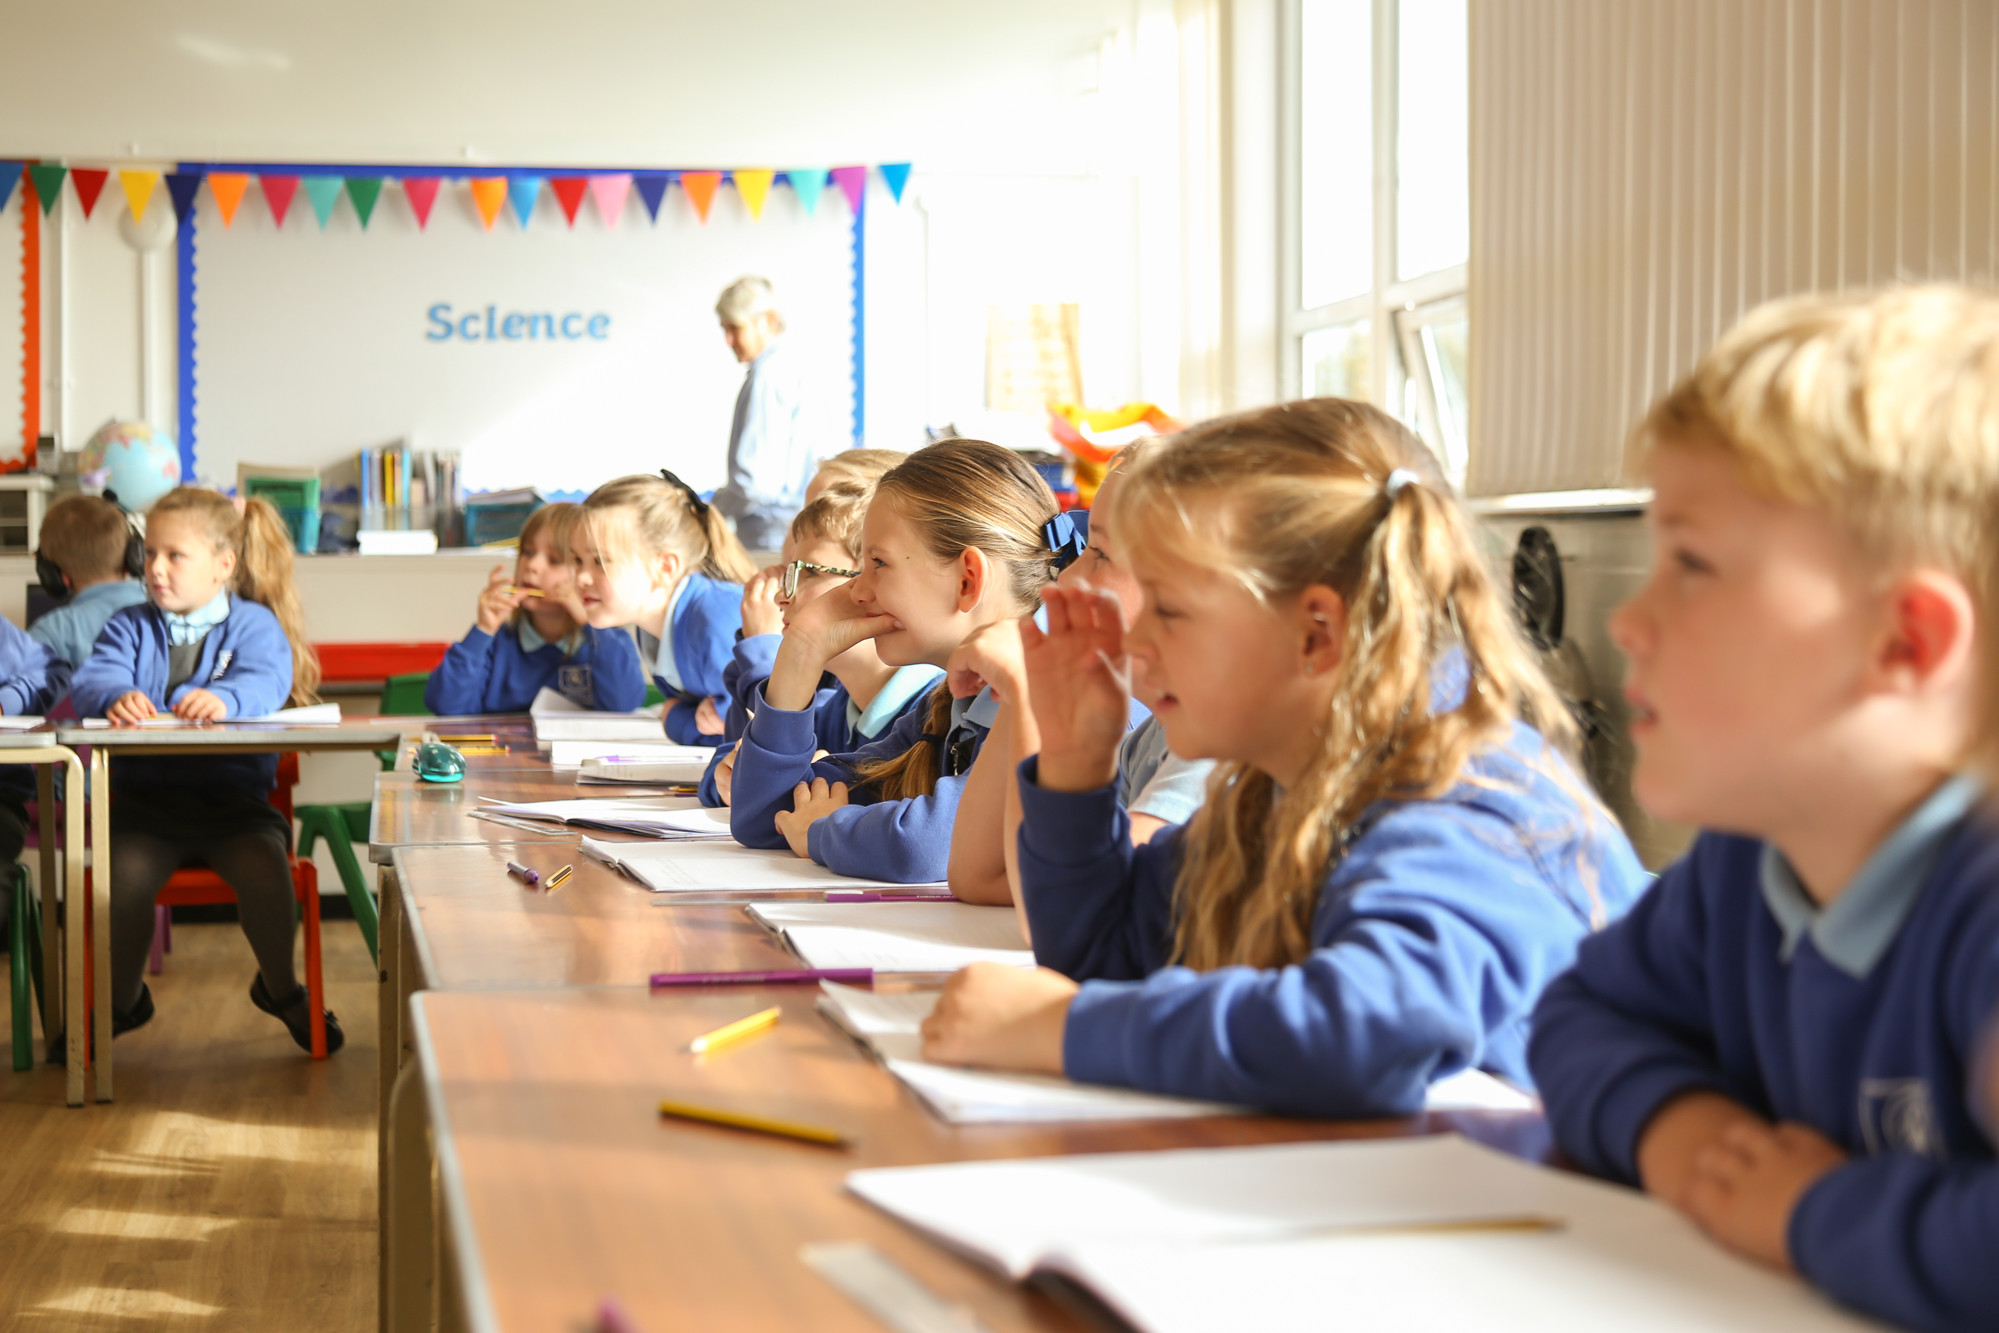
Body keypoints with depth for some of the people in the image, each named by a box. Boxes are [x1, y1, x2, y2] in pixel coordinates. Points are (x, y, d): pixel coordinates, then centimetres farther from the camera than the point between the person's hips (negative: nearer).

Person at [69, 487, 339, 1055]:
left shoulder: (254, 625, 7)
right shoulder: (131, 626, 13)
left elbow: (265, 680, -15)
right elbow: (91, 678, -6)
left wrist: (224, 699, -39)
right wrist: (116, 696, -32)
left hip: (232, 795, -1)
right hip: (144, 798, 1)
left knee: (264, 868, -28)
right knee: (124, 874, -27)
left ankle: (280, 987, 4)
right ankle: (124, 998, 2)